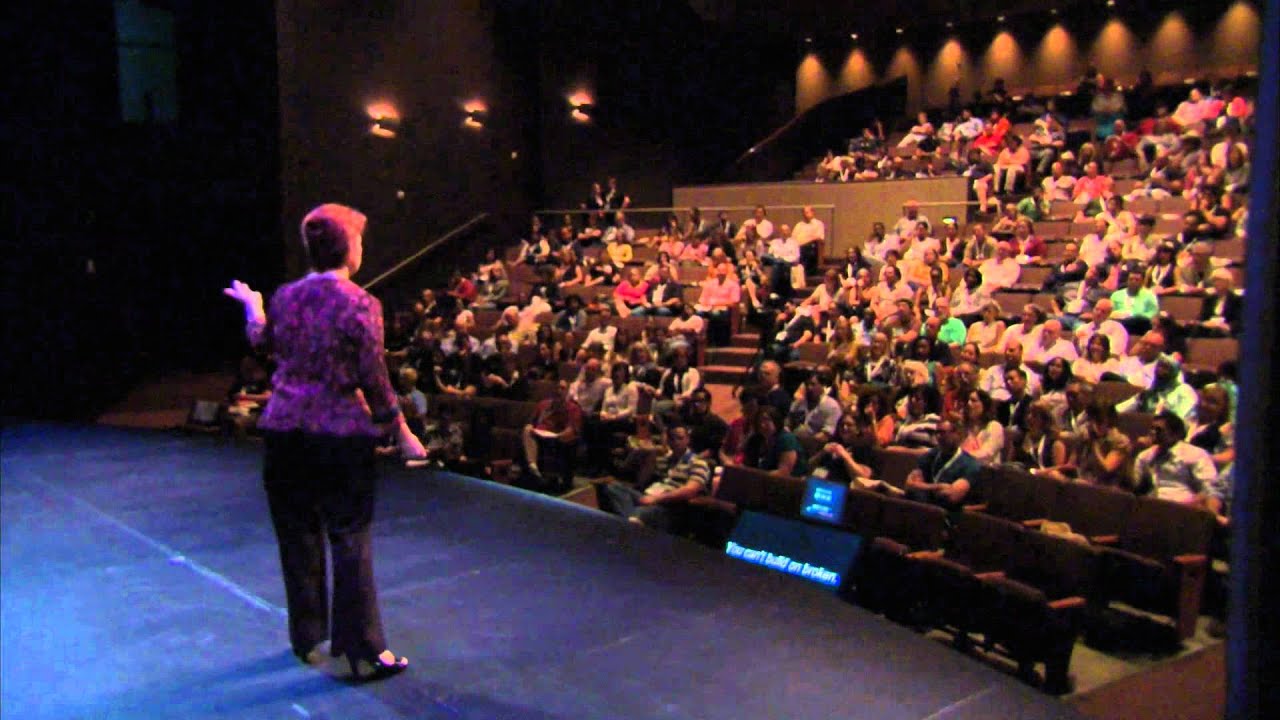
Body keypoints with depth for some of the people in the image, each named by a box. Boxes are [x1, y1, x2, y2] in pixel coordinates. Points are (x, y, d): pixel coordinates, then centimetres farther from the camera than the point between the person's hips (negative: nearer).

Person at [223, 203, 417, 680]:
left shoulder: (284, 298, 3)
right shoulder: (359, 304, -12)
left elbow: (262, 343, 22)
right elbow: (374, 380, -11)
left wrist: (251, 306, 41)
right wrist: (402, 432, -1)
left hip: (286, 431, 5)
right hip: (341, 434, -5)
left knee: (298, 538, 16)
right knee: (350, 542, 3)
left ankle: (308, 640, 30)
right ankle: (363, 652, 8)